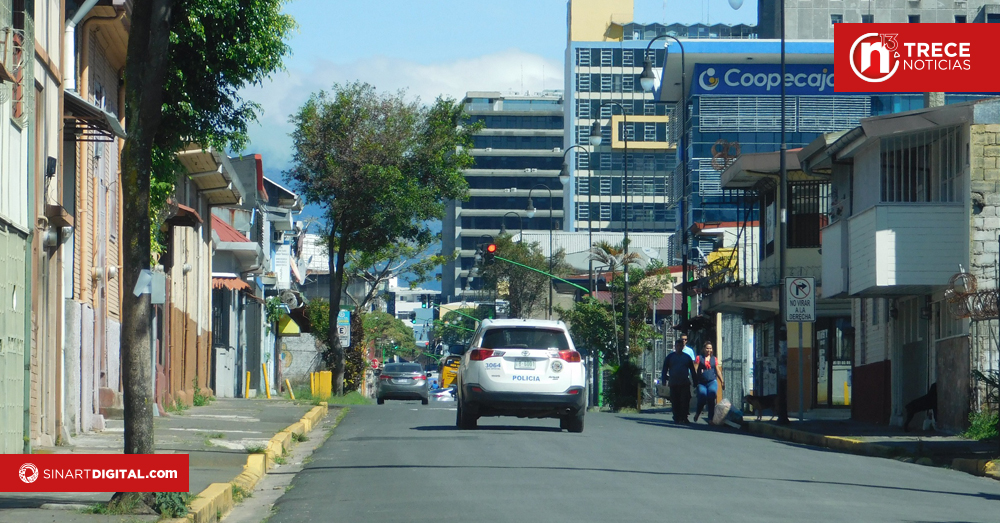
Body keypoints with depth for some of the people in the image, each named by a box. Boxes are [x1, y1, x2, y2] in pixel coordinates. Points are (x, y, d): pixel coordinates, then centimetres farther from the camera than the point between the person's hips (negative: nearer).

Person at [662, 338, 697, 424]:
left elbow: (692, 370, 15)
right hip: (673, 384, 0)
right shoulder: (670, 357, 10)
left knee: (685, 401, -8)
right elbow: (665, 370, 10)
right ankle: (677, 418, 8)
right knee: (675, 402, 1)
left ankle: (684, 418, -3)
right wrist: (664, 381, 0)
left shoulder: (687, 357, 11)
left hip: (685, 384, 0)